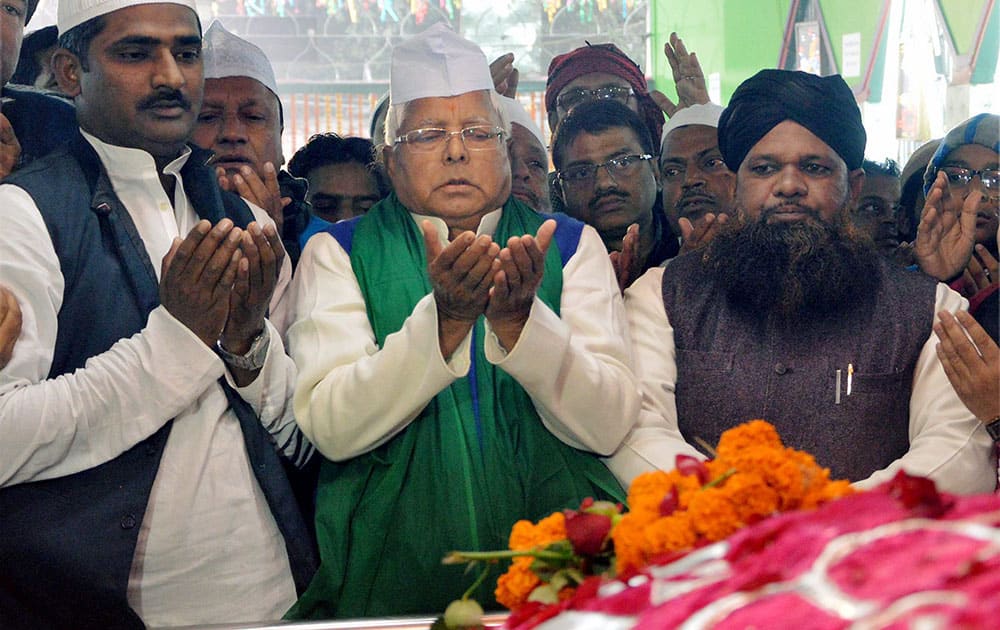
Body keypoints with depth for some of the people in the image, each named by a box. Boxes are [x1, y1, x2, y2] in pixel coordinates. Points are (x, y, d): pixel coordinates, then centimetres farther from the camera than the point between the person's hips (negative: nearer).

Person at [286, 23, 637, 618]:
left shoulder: (571, 245, 11)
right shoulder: (338, 252, 8)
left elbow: (608, 426, -1)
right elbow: (330, 427, -6)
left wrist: (519, 318, -15)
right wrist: (443, 319, -16)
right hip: (392, 574, -1)